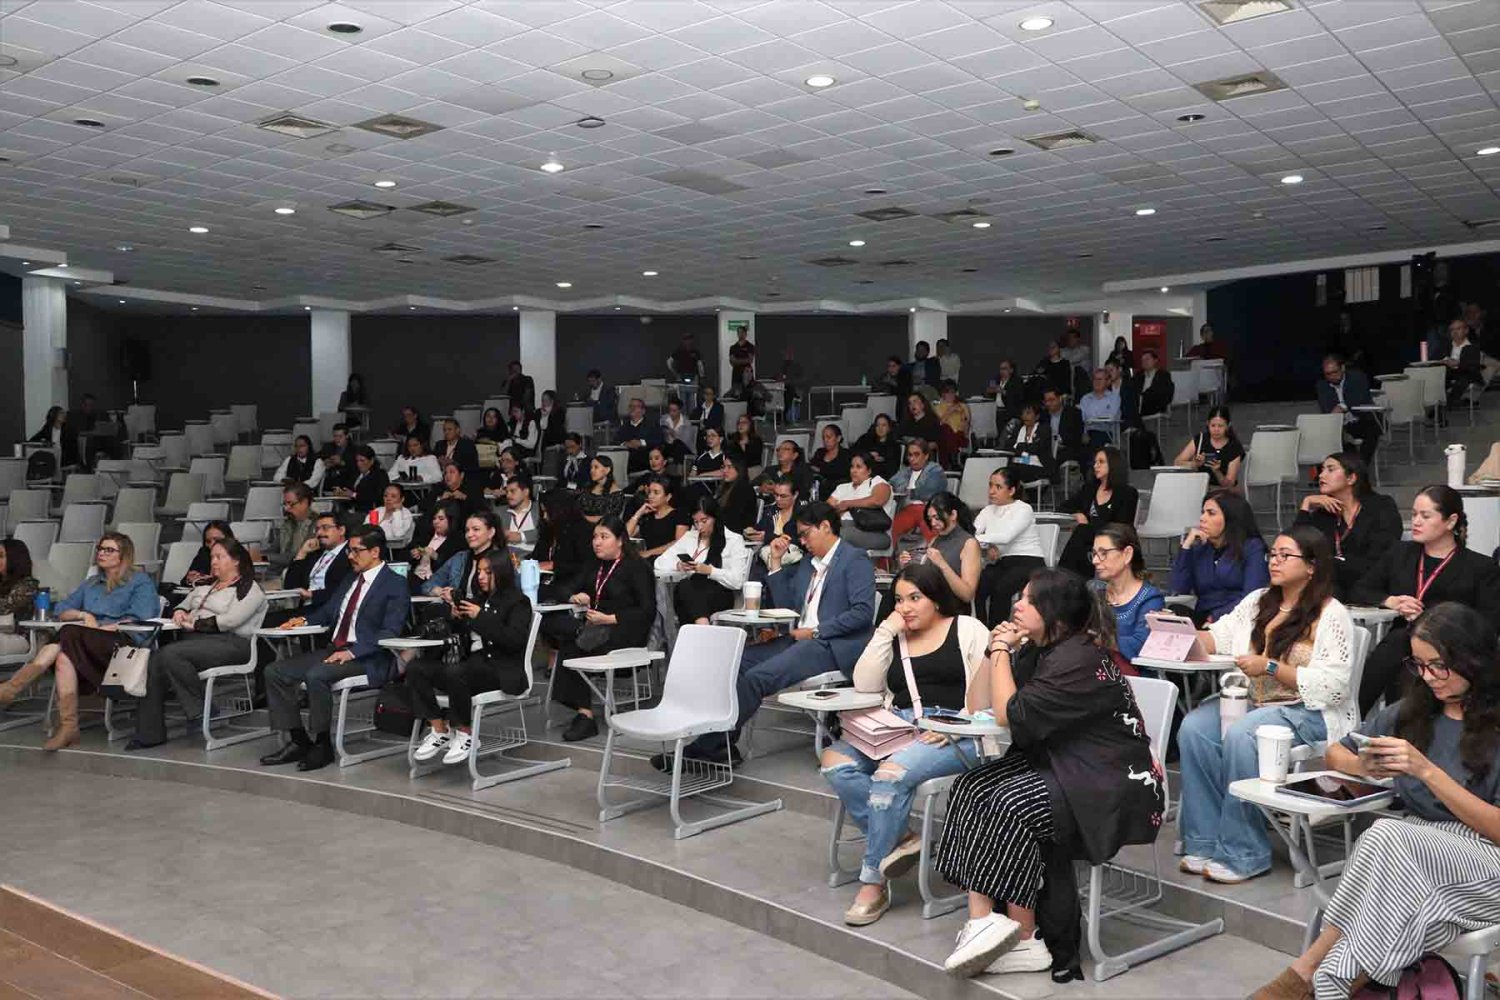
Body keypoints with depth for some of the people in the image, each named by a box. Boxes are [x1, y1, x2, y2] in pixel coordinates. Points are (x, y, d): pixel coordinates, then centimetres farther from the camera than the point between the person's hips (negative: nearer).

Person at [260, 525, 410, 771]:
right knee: (275, 672, -3)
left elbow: (389, 633, -17)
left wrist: (352, 652, -25)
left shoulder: (395, 585, -8)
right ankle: (298, 741, -1)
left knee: (316, 675, -32)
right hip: (335, 650, 9)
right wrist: (304, 620, 7)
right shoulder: (352, 579, 18)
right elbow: (328, 612, 28)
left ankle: (321, 745, -16)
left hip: (367, 658, -9)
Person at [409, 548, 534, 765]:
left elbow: (515, 640, -13)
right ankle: (439, 731, -10)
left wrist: (481, 617, -14)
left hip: (500, 669, -7)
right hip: (471, 662, 7)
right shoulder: (477, 600, 21)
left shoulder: (518, 602, 3)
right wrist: (456, 618, 1)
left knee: (454, 672, -36)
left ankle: (465, 734, -15)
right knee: (415, 668, -13)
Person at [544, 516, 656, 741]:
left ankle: (585, 714, -26)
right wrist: (574, 597, -9)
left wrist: (609, 619, -19)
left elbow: (647, 612, -10)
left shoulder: (637, 567, -2)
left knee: (570, 645, -29)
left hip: (624, 632, -7)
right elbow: (562, 587, 15)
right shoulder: (593, 565, 20)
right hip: (593, 624, 7)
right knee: (549, 622, -17)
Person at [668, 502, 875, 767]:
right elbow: (784, 606, 20)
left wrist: (815, 631, -17)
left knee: (757, 676, -25)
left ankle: (706, 745, -22)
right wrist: (776, 562, 13)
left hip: (833, 645, -8)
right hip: (800, 639, 8)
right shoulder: (807, 563, 22)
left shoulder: (854, 560, -2)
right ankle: (723, 744, -16)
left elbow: (863, 612, -14)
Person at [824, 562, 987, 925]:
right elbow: (865, 686, 5)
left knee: (891, 773, -32)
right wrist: (887, 632, 2)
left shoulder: (968, 630, 8)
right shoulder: (893, 636, 20)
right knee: (835, 761, -20)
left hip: (954, 735, -5)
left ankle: (873, 882, -19)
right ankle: (899, 840, -17)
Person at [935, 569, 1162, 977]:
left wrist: (1001, 651, -10)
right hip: (1056, 767, 9)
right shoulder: (1034, 651, 10)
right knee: (970, 788, -11)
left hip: (1112, 787, -9)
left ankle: (1024, 940, -14)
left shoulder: (1081, 660, -18)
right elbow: (977, 707, 12)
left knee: (1009, 805, -26)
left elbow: (1010, 714, -21)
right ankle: (981, 917, -20)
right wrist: (995, 652, 1)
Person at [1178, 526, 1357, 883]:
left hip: (1309, 711, -6)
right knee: (1194, 728, -22)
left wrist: (1270, 667, -21)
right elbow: (1219, 637, 6)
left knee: (1241, 737, -34)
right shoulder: (1257, 601, 16)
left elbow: (1331, 685, -14)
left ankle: (1243, 854, -22)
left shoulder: (1331, 616, -5)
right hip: (1252, 701, 6)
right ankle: (1206, 842, -16)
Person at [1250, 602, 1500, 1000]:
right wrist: (1364, 767, -4)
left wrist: (1427, 771, -19)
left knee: (1387, 835, -35)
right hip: (1416, 848, 4)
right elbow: (1336, 753, 20)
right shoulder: (1414, 711, 13)